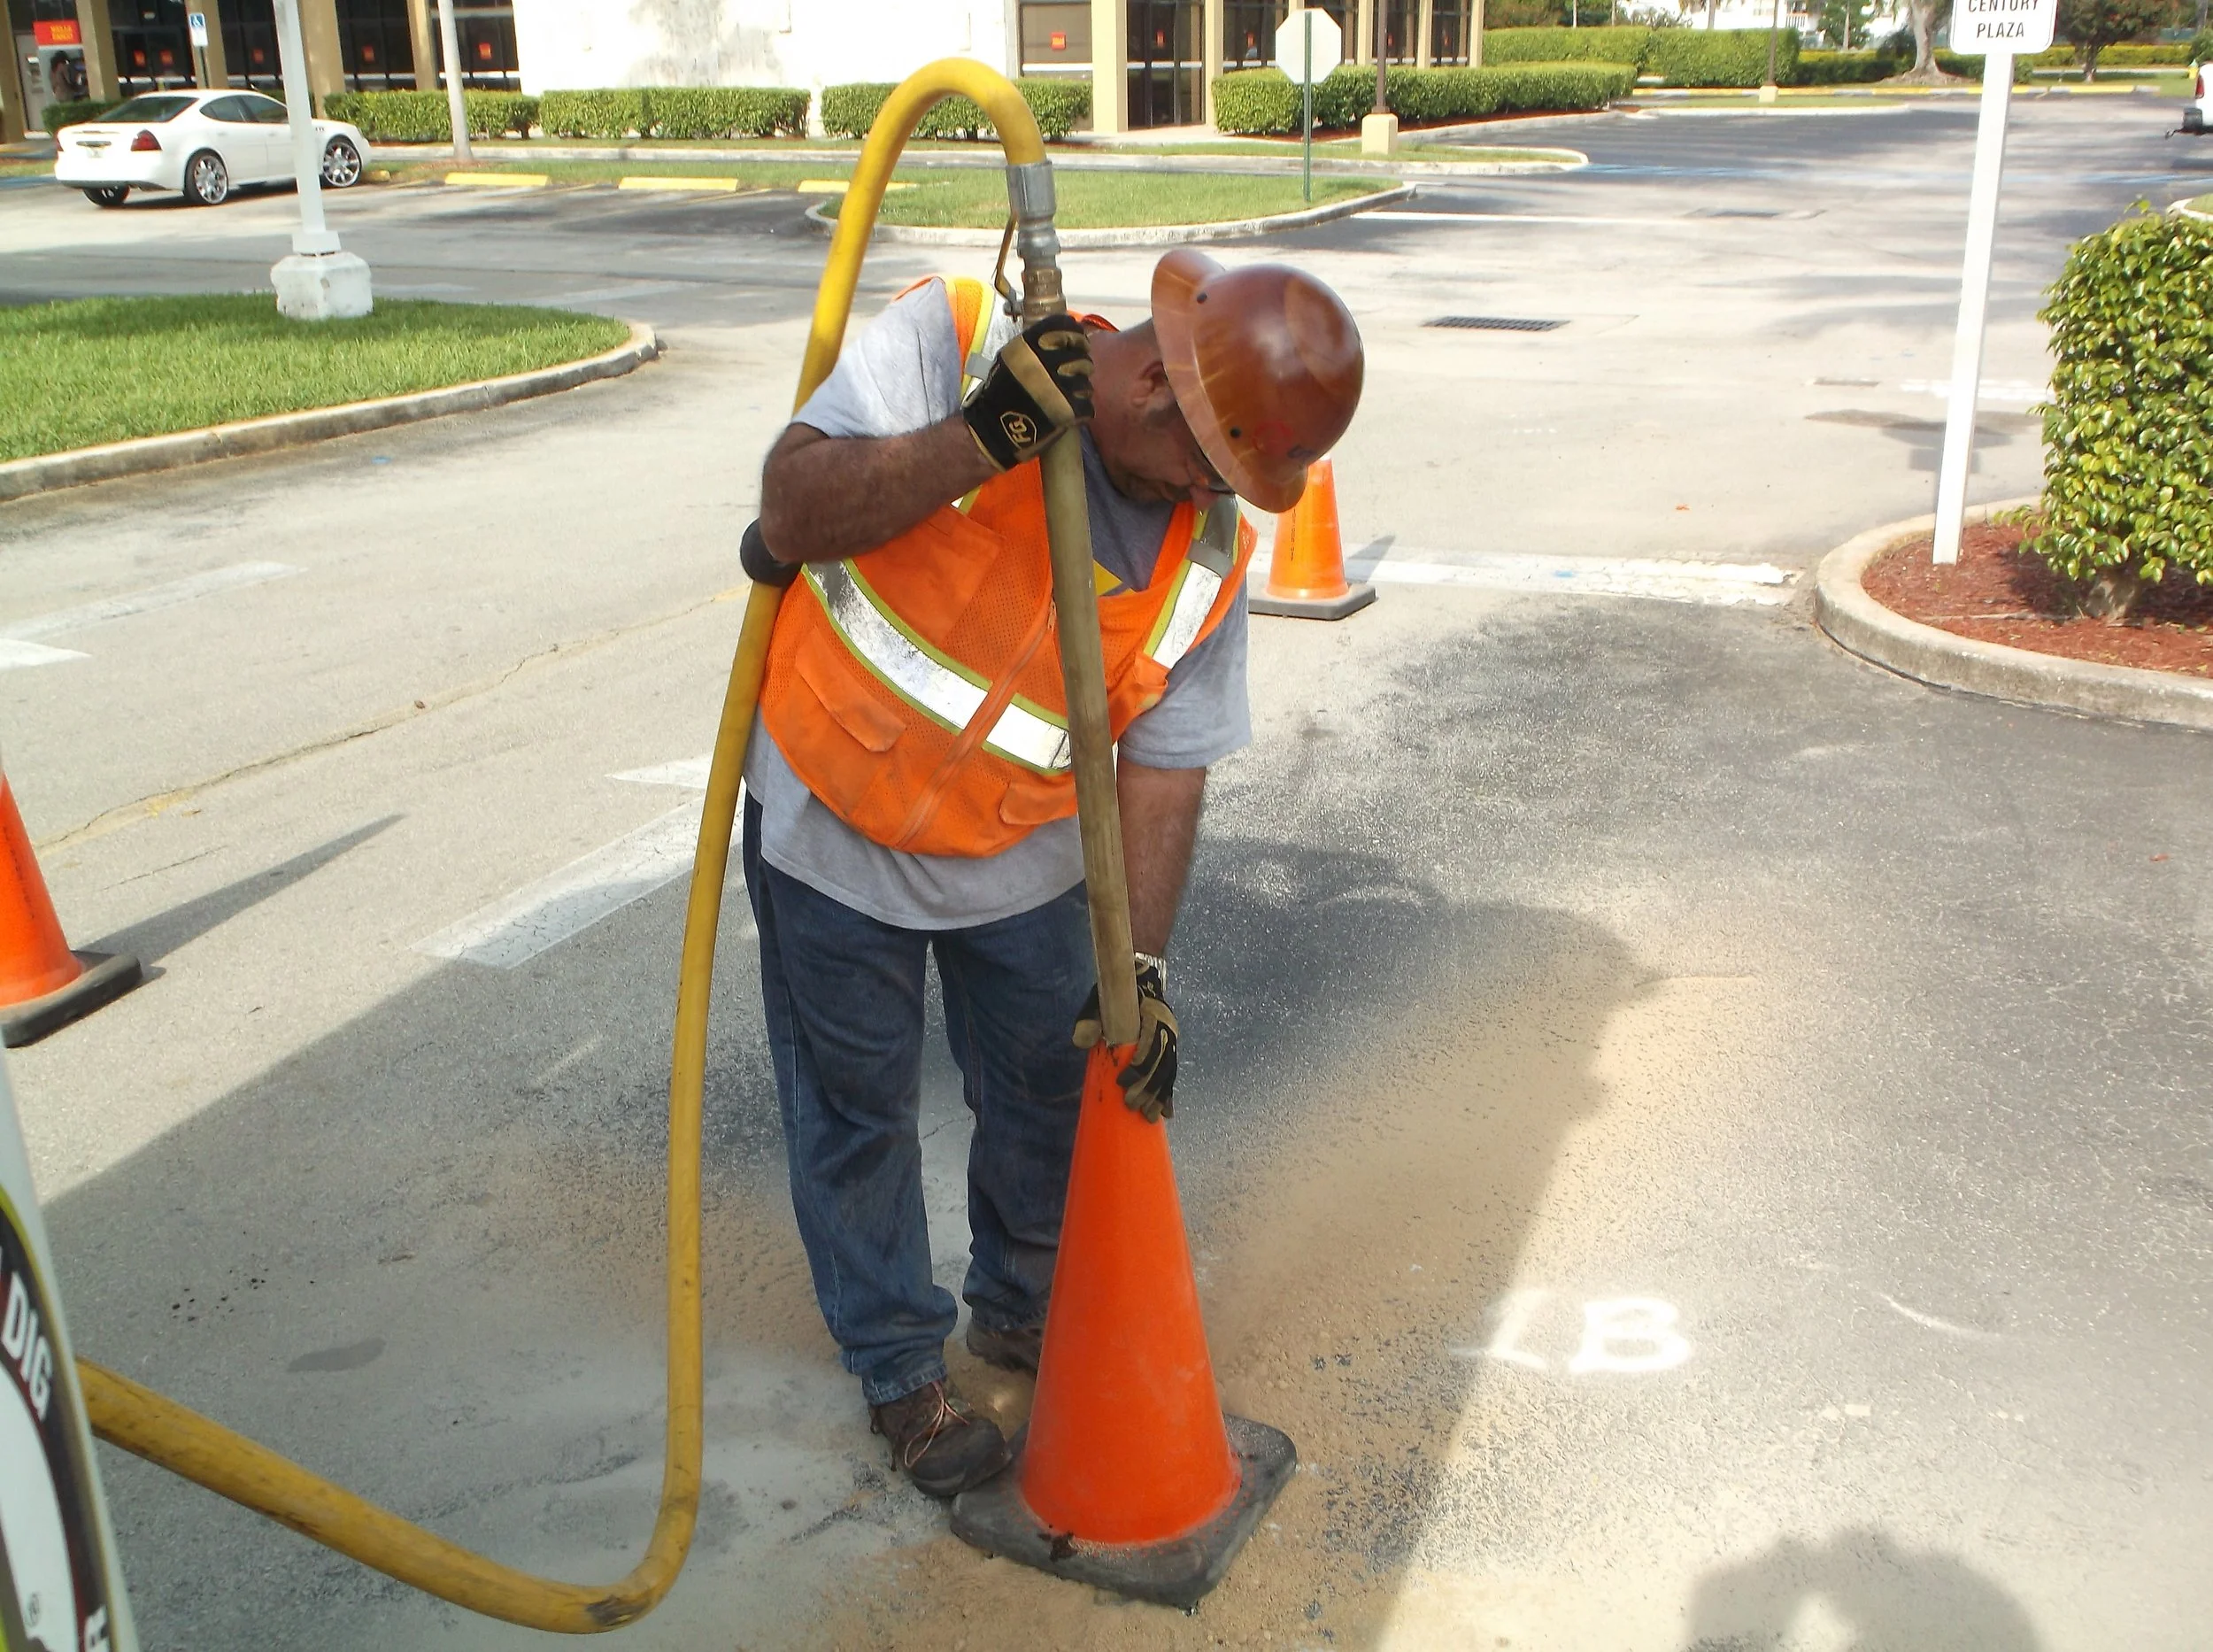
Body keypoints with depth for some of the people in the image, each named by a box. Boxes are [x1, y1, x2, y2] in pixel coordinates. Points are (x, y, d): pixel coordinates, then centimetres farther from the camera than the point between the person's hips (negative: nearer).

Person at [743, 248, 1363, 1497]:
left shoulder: (1210, 545, -13)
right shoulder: (951, 341, -22)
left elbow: (1168, 763, -9)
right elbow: (793, 513, -30)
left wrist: (1142, 965, -16)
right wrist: (985, 437, -41)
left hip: (1020, 856, 3)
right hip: (834, 821, -3)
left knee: (1053, 1092, 15)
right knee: (859, 1110, 9)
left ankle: (1025, 1308, 44)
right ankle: (900, 1364, 31)